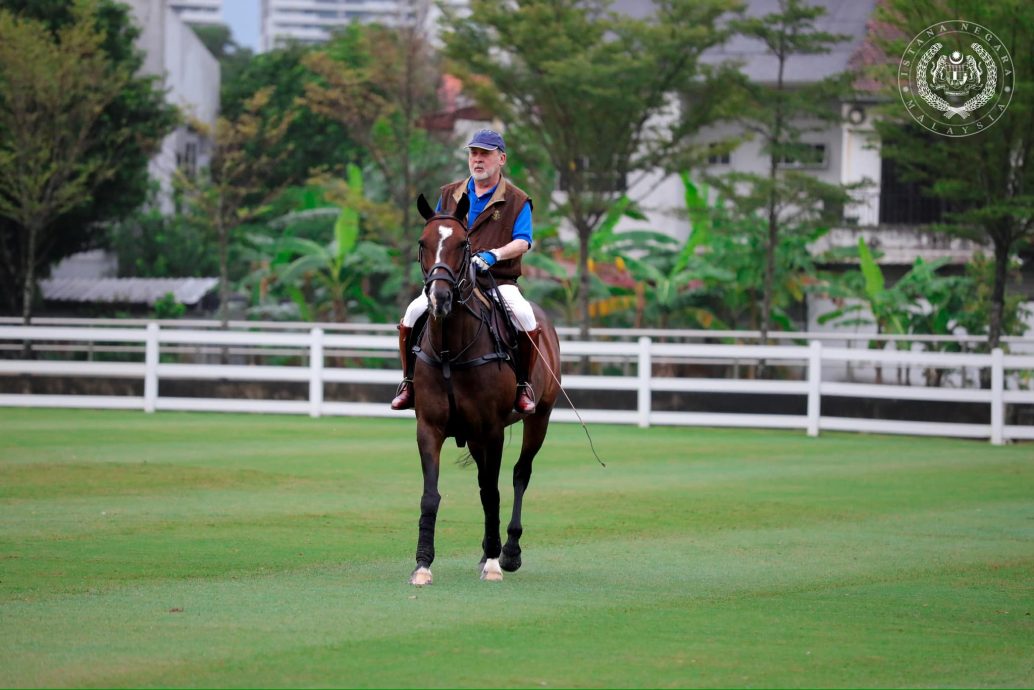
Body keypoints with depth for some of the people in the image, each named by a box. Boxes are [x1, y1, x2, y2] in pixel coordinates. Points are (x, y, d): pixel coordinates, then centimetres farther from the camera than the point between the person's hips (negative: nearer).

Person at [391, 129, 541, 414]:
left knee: (526, 318, -32)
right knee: (414, 312, -24)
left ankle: (522, 385, -11)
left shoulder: (517, 201, 5)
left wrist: (493, 255, -25)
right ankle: (409, 382, -7)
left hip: (499, 281, -2)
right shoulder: (450, 195, 16)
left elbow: (522, 242, -6)